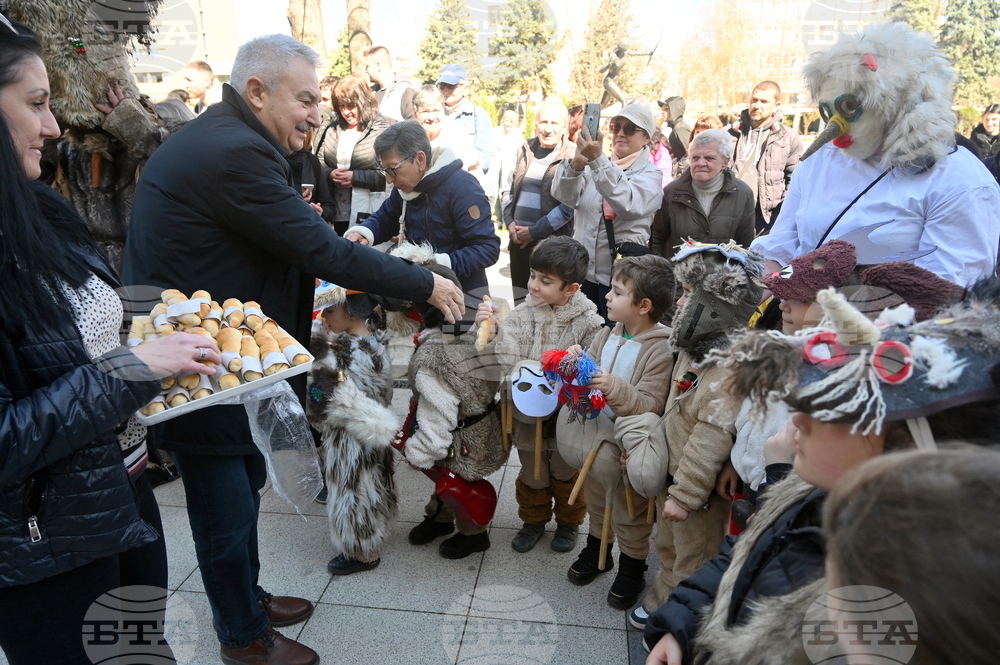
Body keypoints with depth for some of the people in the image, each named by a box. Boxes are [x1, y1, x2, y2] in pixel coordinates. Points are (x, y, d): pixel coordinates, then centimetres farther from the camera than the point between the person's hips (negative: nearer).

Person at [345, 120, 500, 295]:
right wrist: (361, 233, -5)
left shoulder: (462, 188, -19)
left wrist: (437, 264, -33)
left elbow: (488, 248, -24)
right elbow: (383, 220, 18)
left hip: (464, 295, -4)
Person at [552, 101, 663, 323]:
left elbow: (629, 204, -24)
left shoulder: (650, 174, -1)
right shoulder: (592, 165, 10)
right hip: (583, 271, 4)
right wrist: (577, 164, -29)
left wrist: (598, 160, -33)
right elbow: (565, 195, -9)